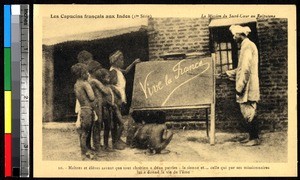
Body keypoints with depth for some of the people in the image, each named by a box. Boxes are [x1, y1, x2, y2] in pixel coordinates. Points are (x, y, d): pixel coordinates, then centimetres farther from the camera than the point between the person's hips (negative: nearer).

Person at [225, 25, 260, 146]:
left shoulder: (247, 46, -13)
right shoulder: (245, 45, 18)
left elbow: (246, 69, -20)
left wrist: (239, 87, -20)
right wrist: (228, 73, 25)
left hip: (248, 87, -10)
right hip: (246, 88, 10)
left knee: (249, 113, -7)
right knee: (247, 112, 12)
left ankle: (255, 139, -3)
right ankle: (251, 136, 17)